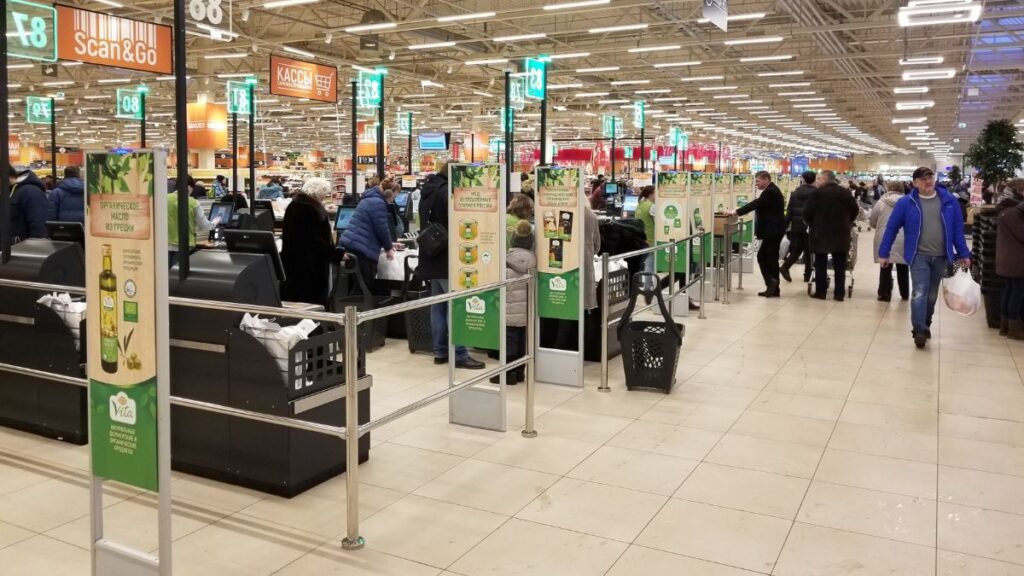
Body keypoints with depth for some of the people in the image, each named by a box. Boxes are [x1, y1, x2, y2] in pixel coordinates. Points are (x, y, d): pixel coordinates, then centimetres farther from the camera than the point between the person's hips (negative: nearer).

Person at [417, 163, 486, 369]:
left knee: (438, 305, 11)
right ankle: (460, 355, -6)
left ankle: (440, 352, 14)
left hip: (433, 256, 10)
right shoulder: (446, 191, -17)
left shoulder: (428, 189, 13)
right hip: (446, 257, -10)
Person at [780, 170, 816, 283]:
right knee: (809, 251, 5)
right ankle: (807, 276, 8)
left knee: (796, 249, 13)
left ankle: (784, 267, -7)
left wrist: (786, 225, 10)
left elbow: (789, 210, 5)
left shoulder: (795, 193, 4)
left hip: (796, 226, 3)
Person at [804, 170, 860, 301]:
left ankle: (820, 292, 5)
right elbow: (855, 210, 9)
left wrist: (811, 224, 9)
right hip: (841, 233, 3)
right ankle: (840, 294, 7)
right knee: (840, 265, 6)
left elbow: (808, 212, -9)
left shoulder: (818, 192, -8)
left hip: (821, 233, -3)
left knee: (820, 265, 5)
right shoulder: (845, 192, 4)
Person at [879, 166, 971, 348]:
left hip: (940, 256, 3)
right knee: (919, 293, -13)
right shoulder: (906, 202, -5)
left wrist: (964, 254, 4)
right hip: (919, 255, -3)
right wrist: (883, 253, -1)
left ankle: (925, 325, 30)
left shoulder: (949, 201, 2)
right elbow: (891, 228, -1)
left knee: (932, 294, 14)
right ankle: (919, 330, -13)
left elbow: (958, 229, 6)